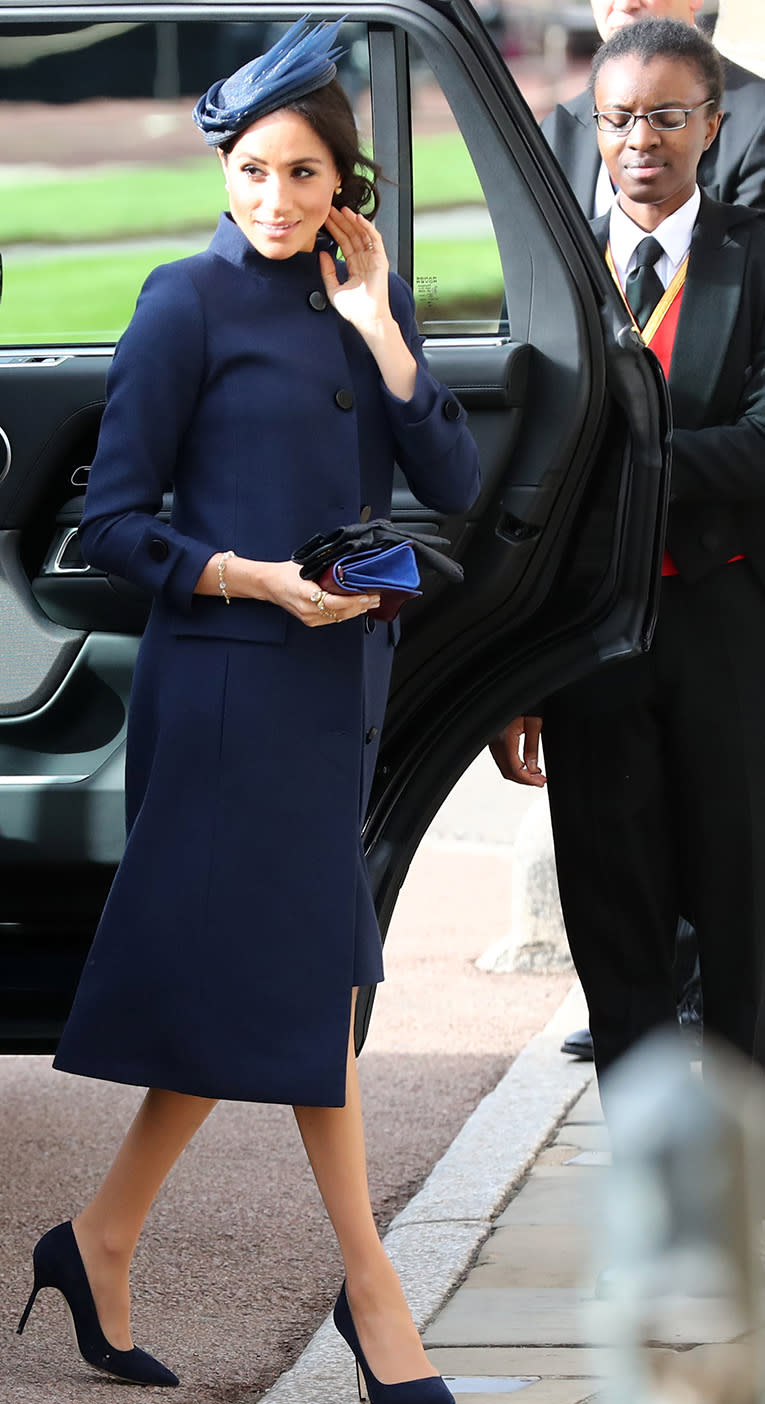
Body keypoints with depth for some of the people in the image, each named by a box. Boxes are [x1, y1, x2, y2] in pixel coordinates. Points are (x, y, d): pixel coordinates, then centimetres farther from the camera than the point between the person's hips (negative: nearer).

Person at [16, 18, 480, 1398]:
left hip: (339, 674, 7)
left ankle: (100, 1243, 19)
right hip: (236, 677, -7)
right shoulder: (192, 302, -7)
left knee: (250, 981, 9)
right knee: (299, 972, -4)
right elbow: (112, 522, -7)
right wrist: (259, 580, -18)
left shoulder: (364, 299, 11)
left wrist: (377, 326, -6)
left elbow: (455, 486, 0)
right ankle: (369, 1284, 3)